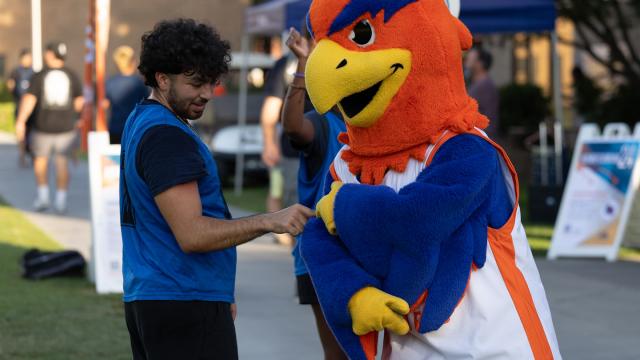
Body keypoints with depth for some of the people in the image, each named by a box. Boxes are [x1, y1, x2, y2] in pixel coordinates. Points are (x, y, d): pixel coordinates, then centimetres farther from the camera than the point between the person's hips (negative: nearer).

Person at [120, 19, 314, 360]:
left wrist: (218, 295, 21)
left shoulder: (140, 122, 16)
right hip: (185, 305, -10)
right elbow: (192, 235, -23)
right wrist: (269, 222, -28)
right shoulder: (165, 136, -17)